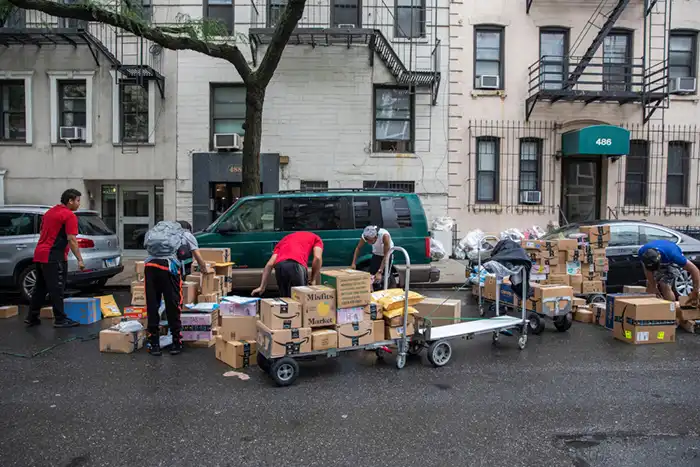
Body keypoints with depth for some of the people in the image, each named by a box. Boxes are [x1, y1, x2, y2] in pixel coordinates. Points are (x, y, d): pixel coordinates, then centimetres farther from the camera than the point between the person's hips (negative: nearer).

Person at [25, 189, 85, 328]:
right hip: (53, 257, -9)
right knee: (56, 289, -4)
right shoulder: (69, 216, -10)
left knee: (40, 288, 15)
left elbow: (42, 233, 23)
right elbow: (71, 240, -16)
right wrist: (80, 260, -14)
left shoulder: (50, 212, 18)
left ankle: (32, 318, 19)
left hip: (39, 254, 9)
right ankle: (60, 319, 0)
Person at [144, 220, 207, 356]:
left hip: (150, 264, 4)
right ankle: (176, 343, 15)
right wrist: (205, 271, 43)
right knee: (173, 307, 6)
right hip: (169, 266, -4)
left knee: (152, 306, 10)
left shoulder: (160, 229, 35)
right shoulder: (187, 235, 23)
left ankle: (154, 345, 16)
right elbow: (200, 260, 21)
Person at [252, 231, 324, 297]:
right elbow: (317, 258, 8)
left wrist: (262, 287, 19)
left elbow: (270, 264, 23)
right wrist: (313, 280, 12)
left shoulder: (285, 239, 37)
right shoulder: (316, 238, 30)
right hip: (297, 265, -4)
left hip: (279, 266, 4)